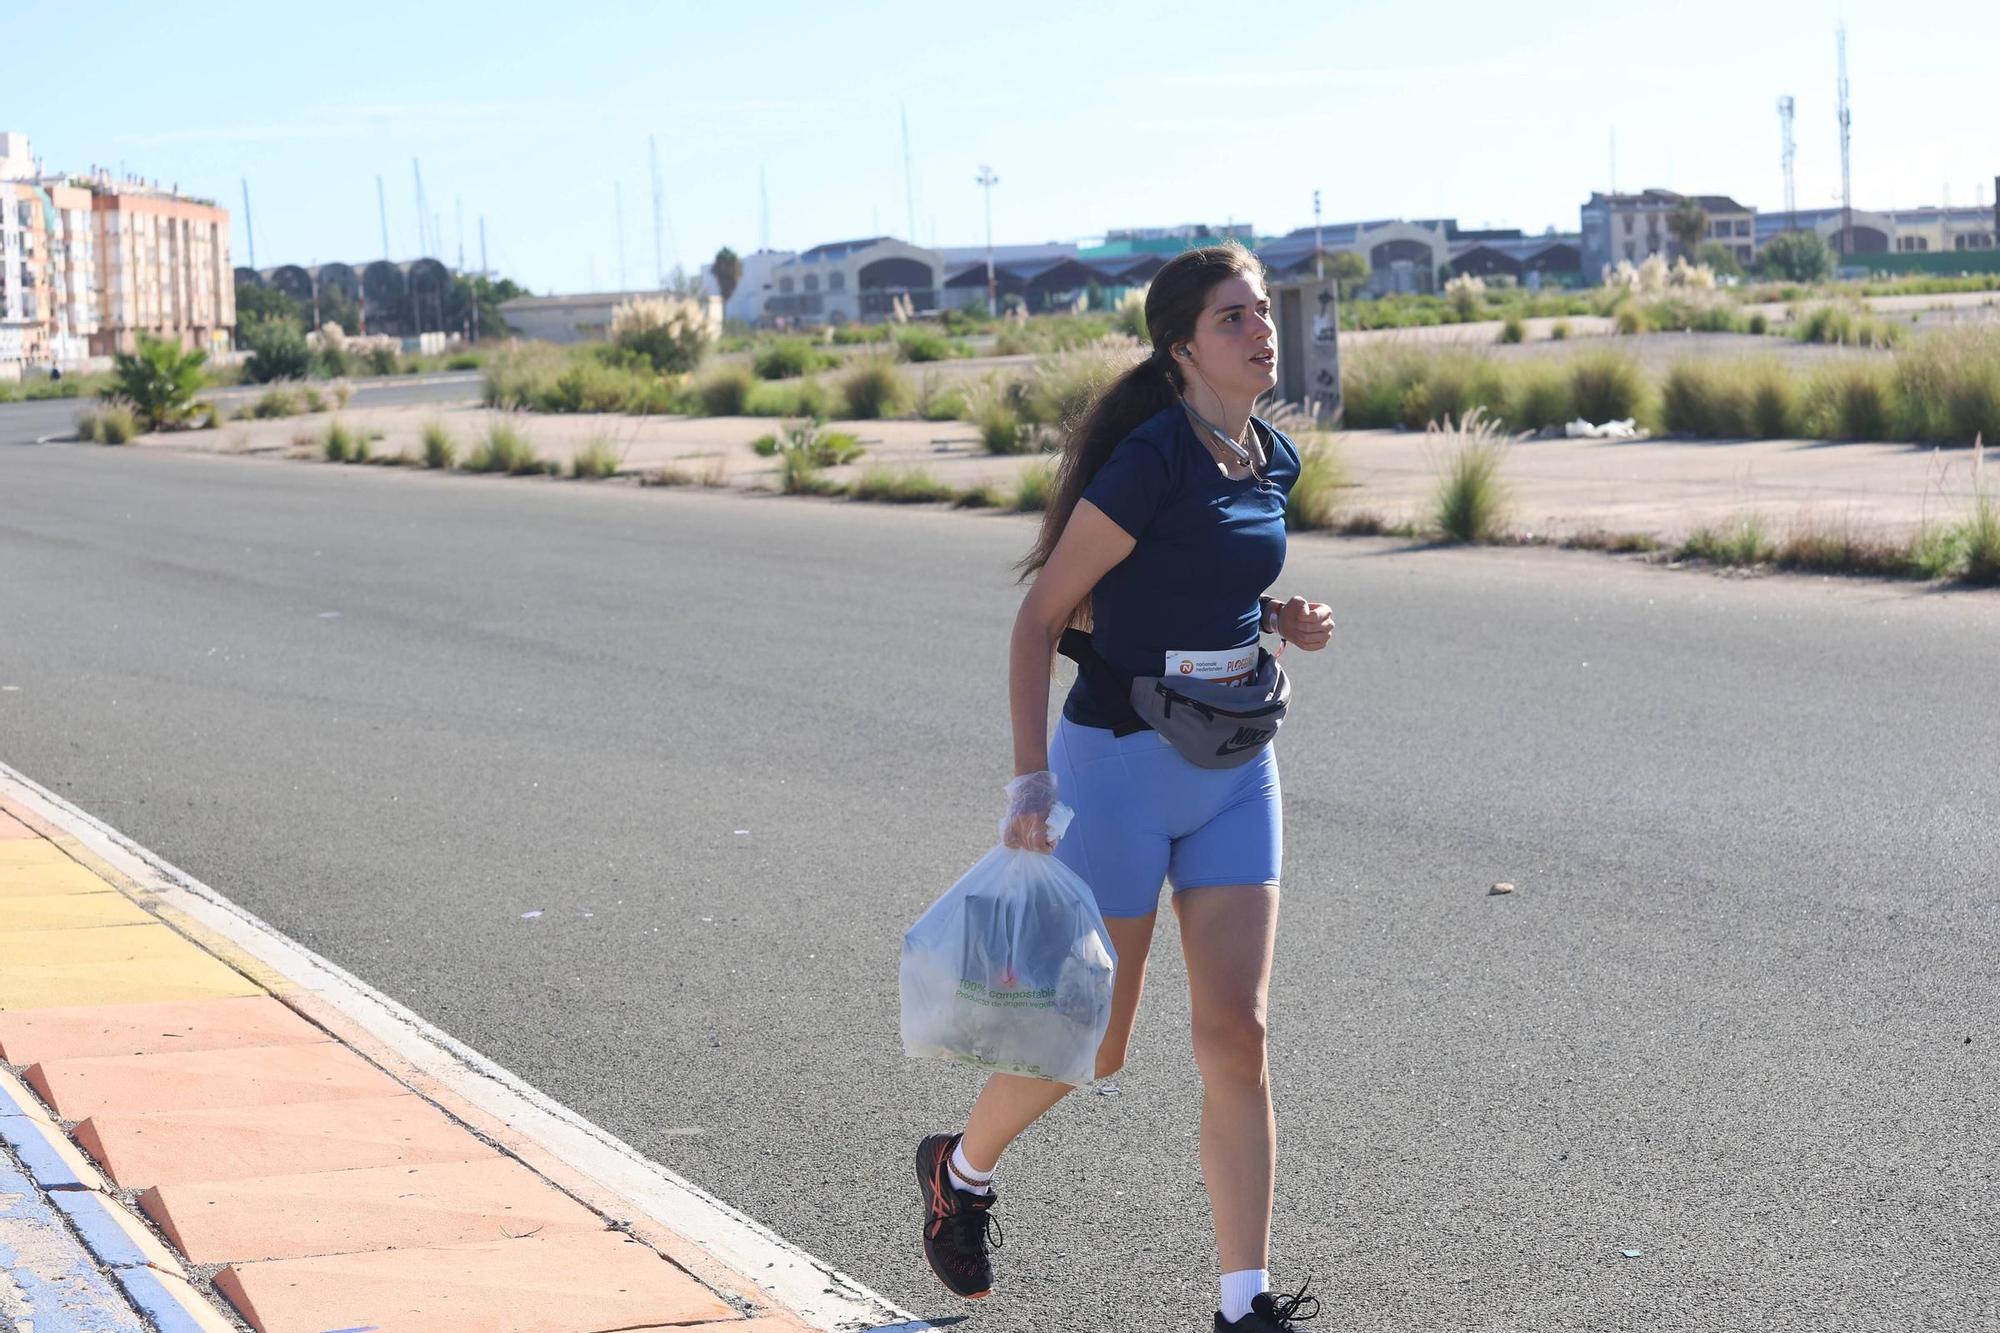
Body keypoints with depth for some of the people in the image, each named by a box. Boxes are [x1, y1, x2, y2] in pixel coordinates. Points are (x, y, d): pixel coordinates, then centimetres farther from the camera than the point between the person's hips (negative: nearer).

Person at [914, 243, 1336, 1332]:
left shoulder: (1272, 460, 5)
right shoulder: (1152, 460, -18)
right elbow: (1041, 617, -15)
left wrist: (1281, 619, 1)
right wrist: (1030, 781, -19)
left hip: (1236, 767, 6)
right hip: (1120, 761, -6)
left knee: (1235, 1034, -1)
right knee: (1091, 1044, 6)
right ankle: (960, 1169, 36)